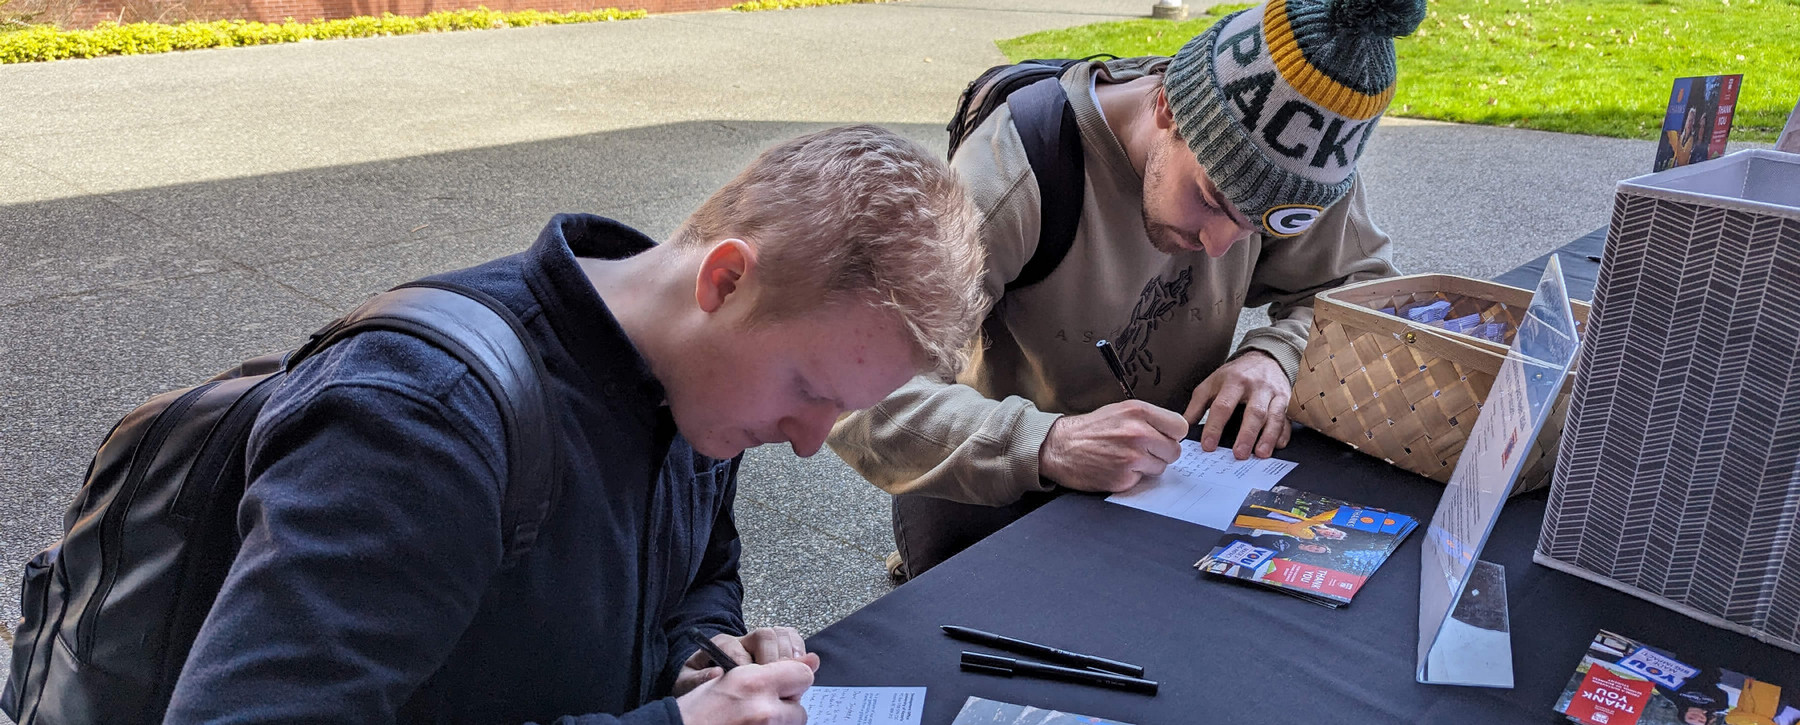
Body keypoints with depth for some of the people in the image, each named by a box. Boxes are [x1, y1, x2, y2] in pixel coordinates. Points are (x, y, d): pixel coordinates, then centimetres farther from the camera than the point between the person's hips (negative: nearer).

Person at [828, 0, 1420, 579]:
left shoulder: (1290, 151, -13)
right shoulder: (1013, 178, -31)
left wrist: (1276, 354, -20)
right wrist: (1044, 447, -49)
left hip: (1165, 468, 4)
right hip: (993, 490, -4)